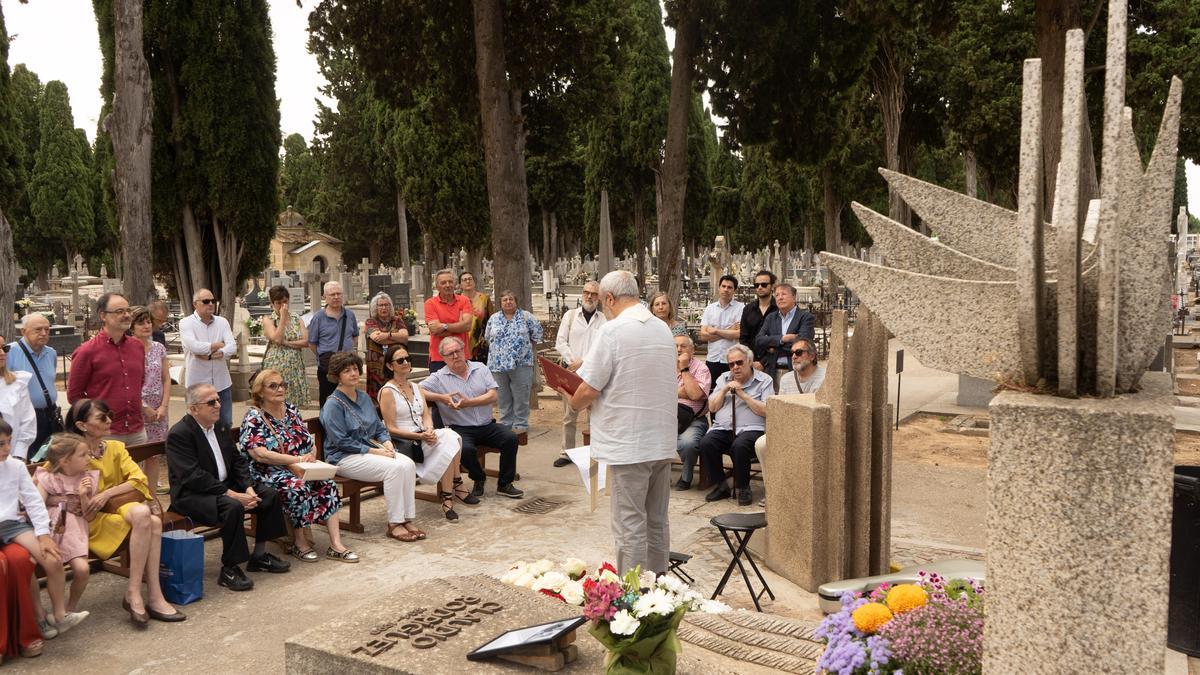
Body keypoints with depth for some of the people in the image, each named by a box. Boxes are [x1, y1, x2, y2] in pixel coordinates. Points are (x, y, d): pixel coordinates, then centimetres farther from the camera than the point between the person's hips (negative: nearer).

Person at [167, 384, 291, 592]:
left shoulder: (221, 427, 10)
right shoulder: (179, 434, -17)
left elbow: (237, 461, 11)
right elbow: (194, 477, -24)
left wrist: (248, 488, -8)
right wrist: (231, 494, -27)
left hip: (226, 486, 9)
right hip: (191, 495, -9)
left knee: (270, 495, -2)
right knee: (233, 507, -34)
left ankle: (259, 555, 10)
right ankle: (229, 570, -20)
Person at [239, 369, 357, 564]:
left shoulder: (291, 410, 13)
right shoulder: (254, 417, -6)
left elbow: (310, 442, 13)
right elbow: (259, 454, -20)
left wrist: (311, 456, -11)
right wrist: (297, 459, -22)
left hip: (300, 470, 6)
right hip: (268, 474, -6)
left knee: (327, 482, -19)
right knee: (298, 487, -33)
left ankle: (335, 544, -23)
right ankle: (299, 543, -17)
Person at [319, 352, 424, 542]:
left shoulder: (364, 398, 14)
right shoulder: (333, 404, -9)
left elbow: (379, 427, 19)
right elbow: (341, 442, -15)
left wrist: (387, 443, -4)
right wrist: (373, 451, -18)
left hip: (370, 449, 7)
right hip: (344, 457, -7)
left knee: (408, 464, -20)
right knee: (393, 468, -29)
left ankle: (407, 519, -18)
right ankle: (394, 524, -21)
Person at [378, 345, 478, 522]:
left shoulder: (415, 387, 18)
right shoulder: (387, 392, -6)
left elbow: (426, 415, 11)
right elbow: (391, 429, -10)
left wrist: (429, 431, -13)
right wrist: (420, 436, -20)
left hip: (422, 437, 7)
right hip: (402, 443, -7)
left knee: (450, 437, -25)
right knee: (450, 442, -26)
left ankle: (447, 498, -18)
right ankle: (456, 485, -12)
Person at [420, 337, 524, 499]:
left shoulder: (480, 368, 9)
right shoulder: (439, 378, 2)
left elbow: (493, 396, -1)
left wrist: (469, 402, -16)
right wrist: (441, 398, -19)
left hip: (487, 426, 3)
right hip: (461, 429, -3)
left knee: (510, 438, -21)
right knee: (465, 449, -33)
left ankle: (505, 484, -3)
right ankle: (479, 479, 2)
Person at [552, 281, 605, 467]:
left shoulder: (605, 320, 3)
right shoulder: (570, 315, 8)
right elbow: (560, 342, 3)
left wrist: (583, 361, -14)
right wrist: (572, 361, -9)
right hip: (571, 371, 1)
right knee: (569, 415, 6)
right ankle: (567, 453, 13)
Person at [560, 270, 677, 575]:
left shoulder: (613, 330, -15)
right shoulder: (663, 328, 8)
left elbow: (588, 390, -16)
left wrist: (574, 403, 6)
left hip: (628, 444, -7)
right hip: (662, 443, 7)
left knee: (630, 526, 1)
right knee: (657, 522, 17)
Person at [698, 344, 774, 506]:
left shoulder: (764, 380, 7)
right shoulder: (723, 379, 22)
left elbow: (766, 411, -6)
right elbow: (712, 407, 15)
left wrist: (742, 394, -8)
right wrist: (724, 390, 1)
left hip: (750, 429, -4)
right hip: (723, 428, 4)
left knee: (739, 446, -36)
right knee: (706, 443, -27)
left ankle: (743, 488, -14)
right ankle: (721, 485, -9)